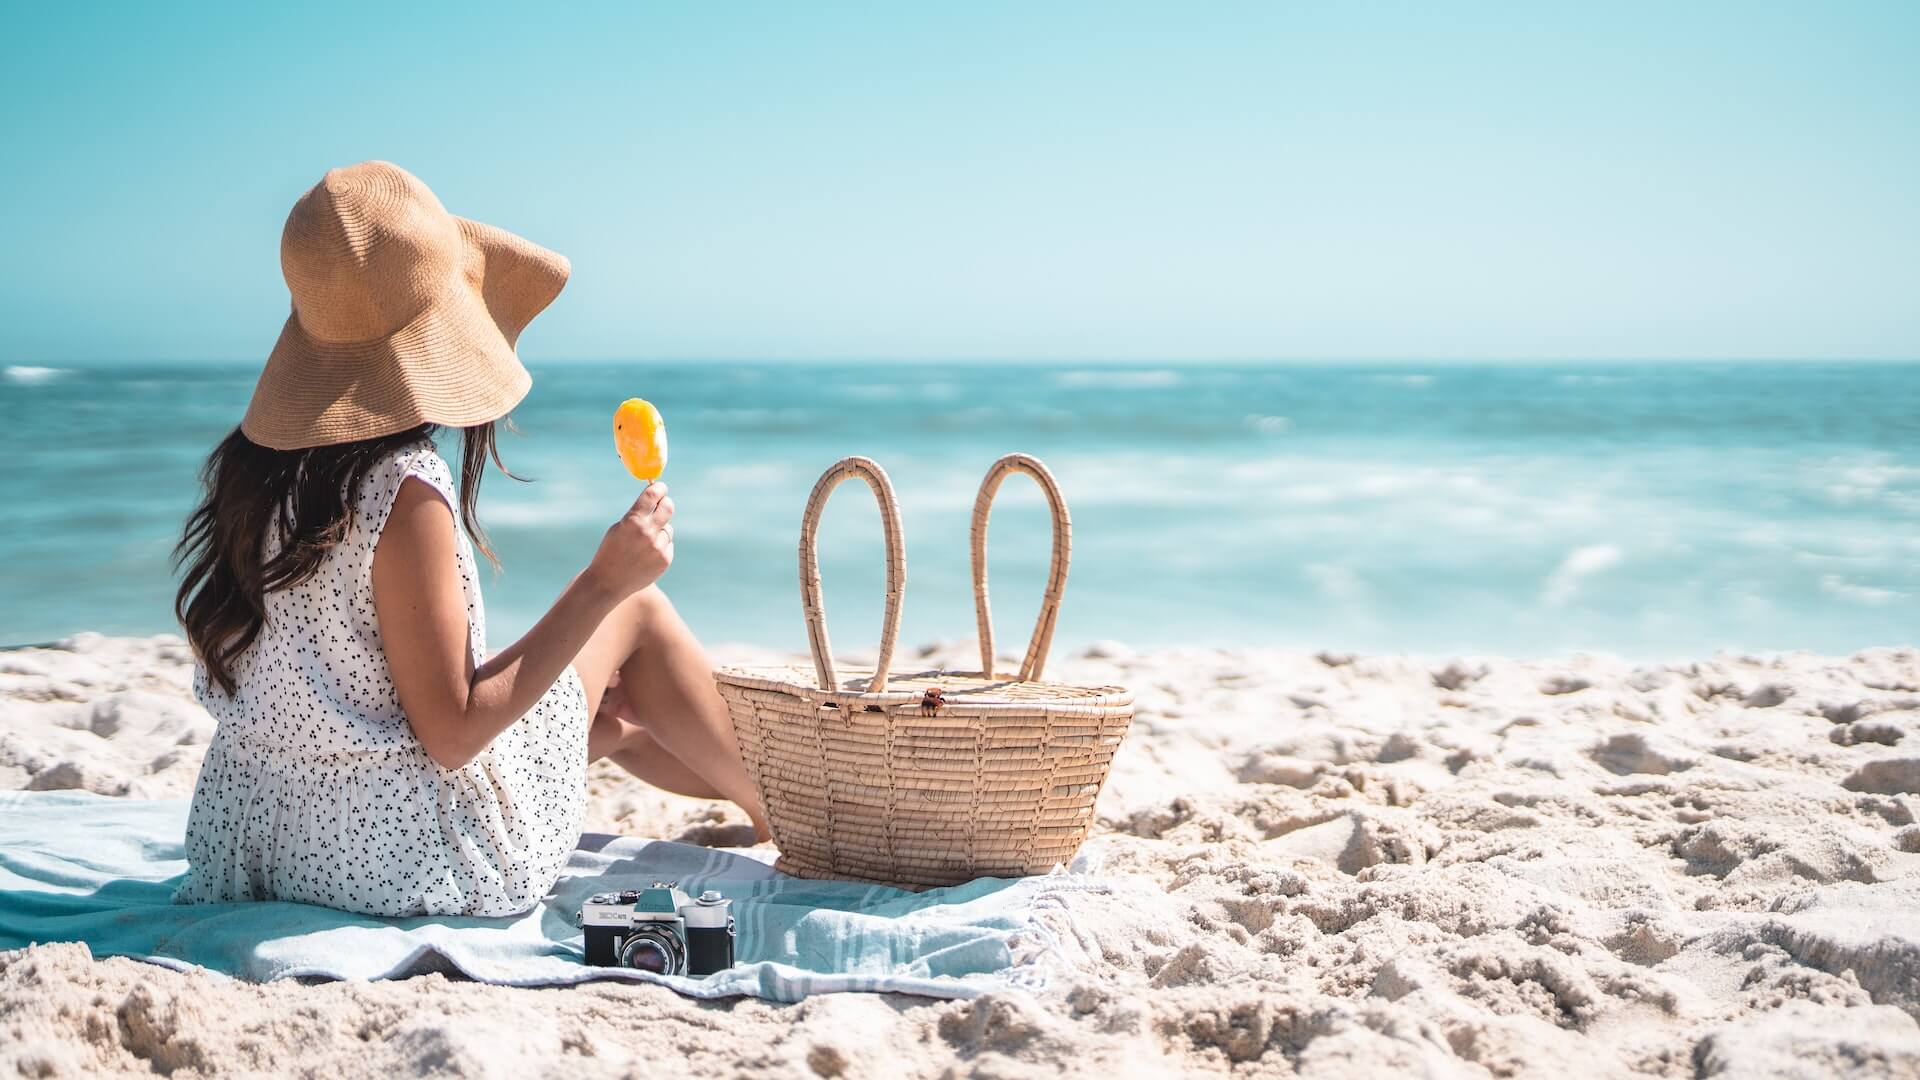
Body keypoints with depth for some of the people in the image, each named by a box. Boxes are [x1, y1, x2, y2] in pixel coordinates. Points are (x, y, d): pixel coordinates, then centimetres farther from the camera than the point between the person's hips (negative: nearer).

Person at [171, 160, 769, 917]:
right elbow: (453, 734, -22)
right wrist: (602, 584, -17)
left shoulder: (250, 464, -1)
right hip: (416, 861, -7)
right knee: (638, 612, 10)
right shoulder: (405, 492, -25)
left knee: (619, 714, 28)